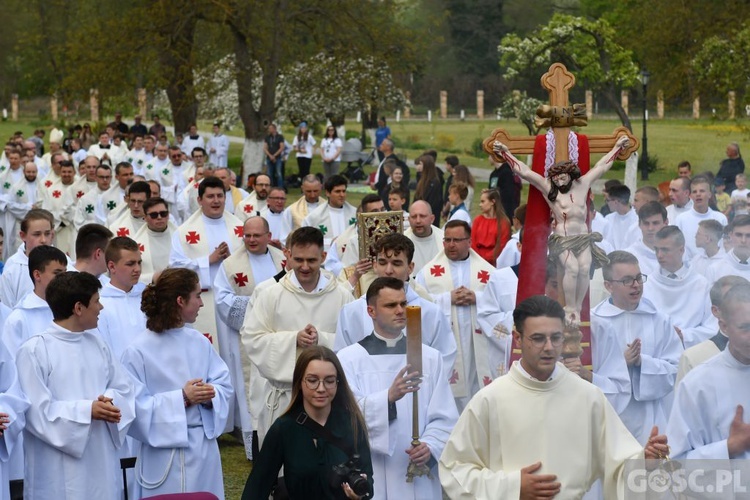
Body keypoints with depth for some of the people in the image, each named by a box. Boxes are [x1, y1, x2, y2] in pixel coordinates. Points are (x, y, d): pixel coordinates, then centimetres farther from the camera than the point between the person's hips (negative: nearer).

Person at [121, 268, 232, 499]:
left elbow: (225, 386, 8)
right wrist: (182, 398, -21)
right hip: (164, 455, -5)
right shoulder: (138, 351, -11)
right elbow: (135, 406, -15)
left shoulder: (199, 342, 7)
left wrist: (210, 395, -14)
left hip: (204, 449, 5)